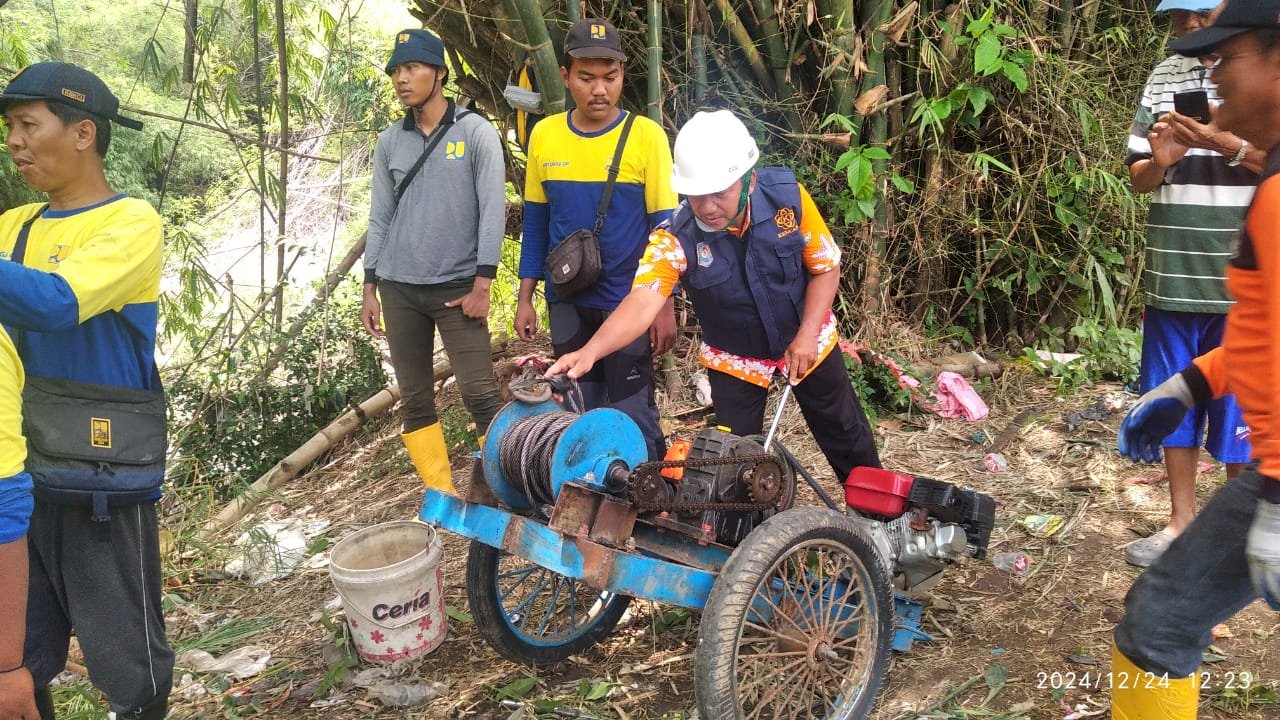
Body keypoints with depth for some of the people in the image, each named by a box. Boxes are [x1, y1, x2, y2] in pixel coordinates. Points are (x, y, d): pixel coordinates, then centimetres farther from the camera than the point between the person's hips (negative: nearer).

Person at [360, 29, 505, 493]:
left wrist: (482, 283, -11)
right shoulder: (389, 142, 10)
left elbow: (492, 209, -6)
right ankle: (440, 497, 15)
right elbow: (380, 217, 12)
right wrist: (370, 288, 9)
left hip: (458, 286, -4)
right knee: (414, 399, 6)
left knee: (481, 395, -10)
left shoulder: (475, 132, -2)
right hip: (399, 289, 4)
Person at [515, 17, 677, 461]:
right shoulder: (543, 135, 0)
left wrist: (665, 305, -8)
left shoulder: (646, 135, -9)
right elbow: (535, 223, 8)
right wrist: (525, 297, 7)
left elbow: (664, 226, -6)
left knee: (632, 415, 1)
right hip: (566, 303, 4)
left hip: (628, 302, -4)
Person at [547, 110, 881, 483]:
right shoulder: (675, 237, -29)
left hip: (805, 339, 2)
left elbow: (826, 267, -12)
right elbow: (642, 303, -41)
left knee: (843, 431, 19)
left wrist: (806, 336, -20)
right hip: (735, 359, -1)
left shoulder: (787, 196, -25)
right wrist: (589, 352, -58)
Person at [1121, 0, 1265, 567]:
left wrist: (1226, 145, -23)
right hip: (1172, 274, 4)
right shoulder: (1162, 79, 11)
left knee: (1241, 410, 4)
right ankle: (1181, 522, 27)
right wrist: (1159, 162, -9)